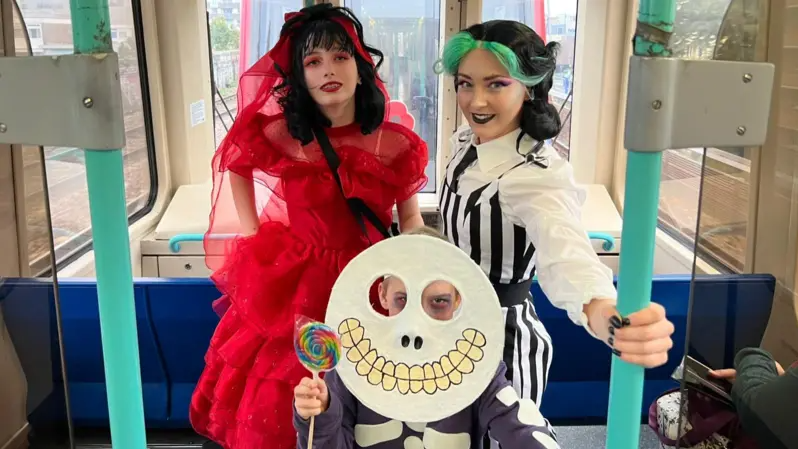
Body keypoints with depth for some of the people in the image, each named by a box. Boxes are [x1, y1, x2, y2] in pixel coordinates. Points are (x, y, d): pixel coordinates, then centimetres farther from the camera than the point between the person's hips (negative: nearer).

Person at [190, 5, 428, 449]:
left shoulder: (395, 145, -9)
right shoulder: (280, 136, -9)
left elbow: (410, 217, 5)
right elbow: (237, 166, 11)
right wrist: (253, 236, 5)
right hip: (291, 285, 0)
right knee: (278, 404, 5)